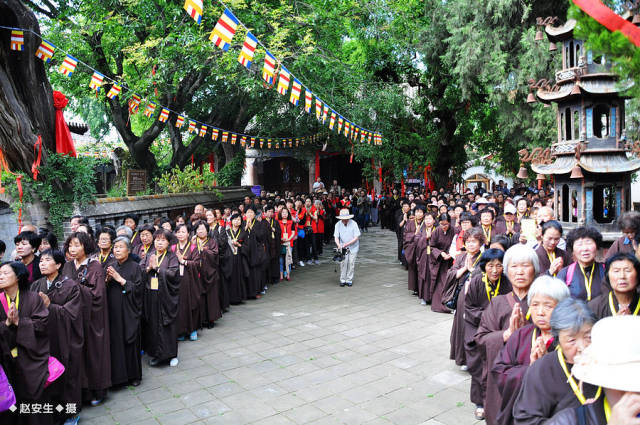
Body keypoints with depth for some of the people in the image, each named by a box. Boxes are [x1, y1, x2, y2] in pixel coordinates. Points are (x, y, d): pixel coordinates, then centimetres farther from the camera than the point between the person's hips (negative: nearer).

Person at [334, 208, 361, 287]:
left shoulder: (353, 224, -14)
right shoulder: (338, 224, -8)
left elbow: (356, 237, -13)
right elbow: (336, 237, -6)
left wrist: (347, 244, -22)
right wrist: (339, 245, -25)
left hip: (353, 247, -1)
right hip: (343, 247, 1)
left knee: (351, 263, -3)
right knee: (343, 263, -7)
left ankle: (349, 280, 9)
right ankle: (342, 280, 5)